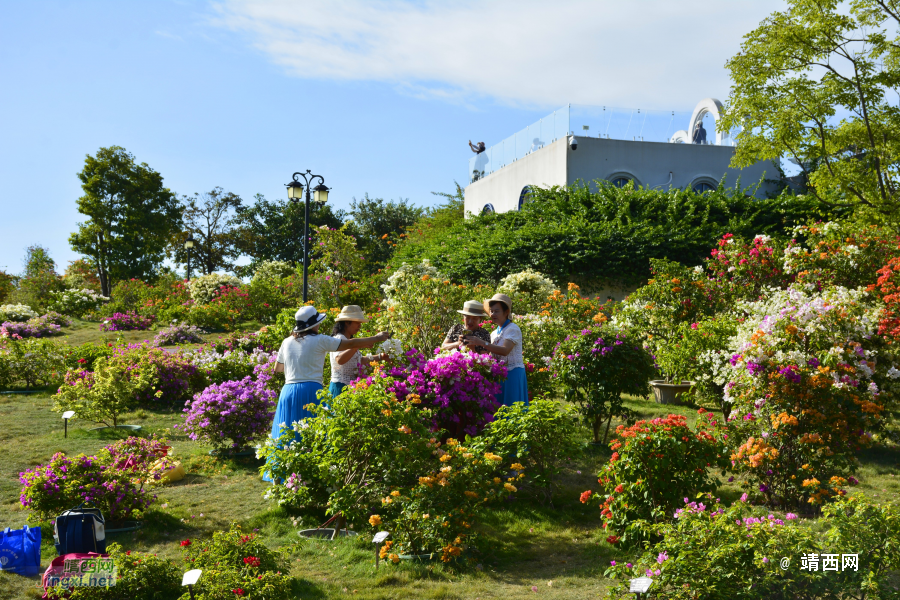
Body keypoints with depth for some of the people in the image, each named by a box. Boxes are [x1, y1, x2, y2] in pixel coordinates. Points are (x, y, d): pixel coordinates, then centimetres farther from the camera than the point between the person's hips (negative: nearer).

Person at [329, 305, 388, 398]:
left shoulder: (348, 339, 20)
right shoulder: (339, 338, -11)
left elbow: (359, 360, 28)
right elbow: (339, 360, -30)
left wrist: (379, 357, 17)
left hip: (349, 386, 9)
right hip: (341, 386, -9)